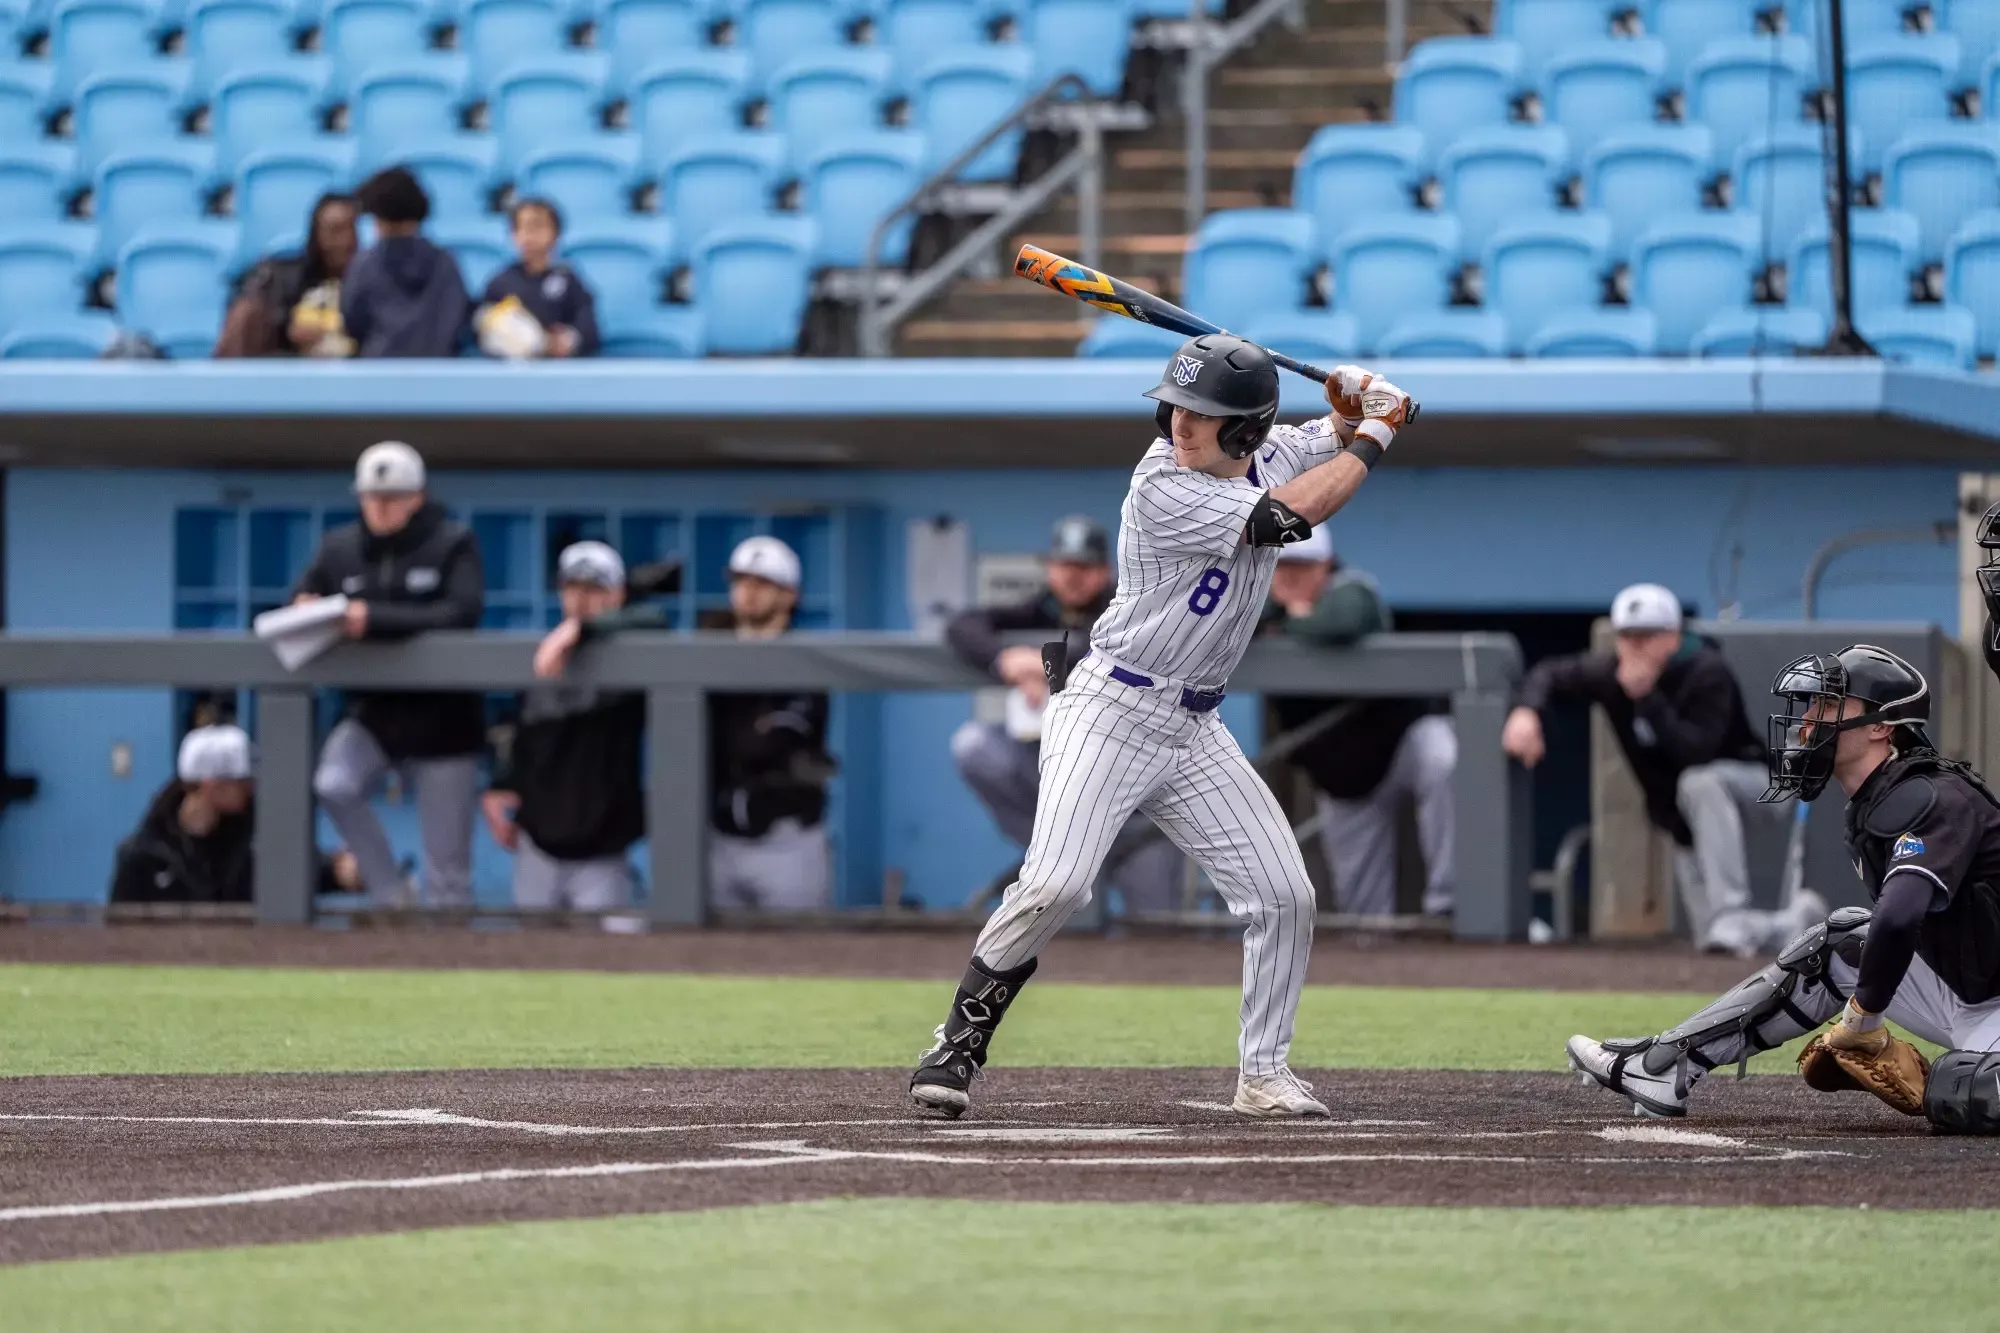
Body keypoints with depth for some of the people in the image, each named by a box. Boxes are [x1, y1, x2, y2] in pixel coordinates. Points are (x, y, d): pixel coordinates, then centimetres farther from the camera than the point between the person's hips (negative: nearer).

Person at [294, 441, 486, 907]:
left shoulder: (453, 544, -7)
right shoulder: (340, 549, 3)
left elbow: (462, 612, -21)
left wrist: (377, 619, -33)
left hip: (441, 718, -3)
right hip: (373, 711, 3)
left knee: (446, 866, 1)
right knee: (332, 785, -28)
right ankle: (390, 897, -12)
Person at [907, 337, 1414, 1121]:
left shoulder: (1269, 455, 2)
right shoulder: (1162, 490, -19)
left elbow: (1345, 436, 20)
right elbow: (1291, 515, -23)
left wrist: (1359, 402, -5)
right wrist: (1372, 437, -11)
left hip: (1195, 732, 7)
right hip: (1110, 712, -7)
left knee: (1284, 895, 2)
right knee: (1054, 886, -21)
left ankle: (1264, 1075, 15)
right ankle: (957, 1047, -7)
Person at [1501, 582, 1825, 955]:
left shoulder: (1707, 673, -24)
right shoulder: (1610, 672, -8)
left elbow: (1695, 753, -35)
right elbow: (1548, 674, 6)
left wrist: (1647, 697, -40)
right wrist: (1526, 712, -15)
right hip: (1688, 826, 6)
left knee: (1700, 783, -42)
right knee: (1713, 941, -6)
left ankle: (1732, 917, -46)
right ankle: (1796, 921, 25)